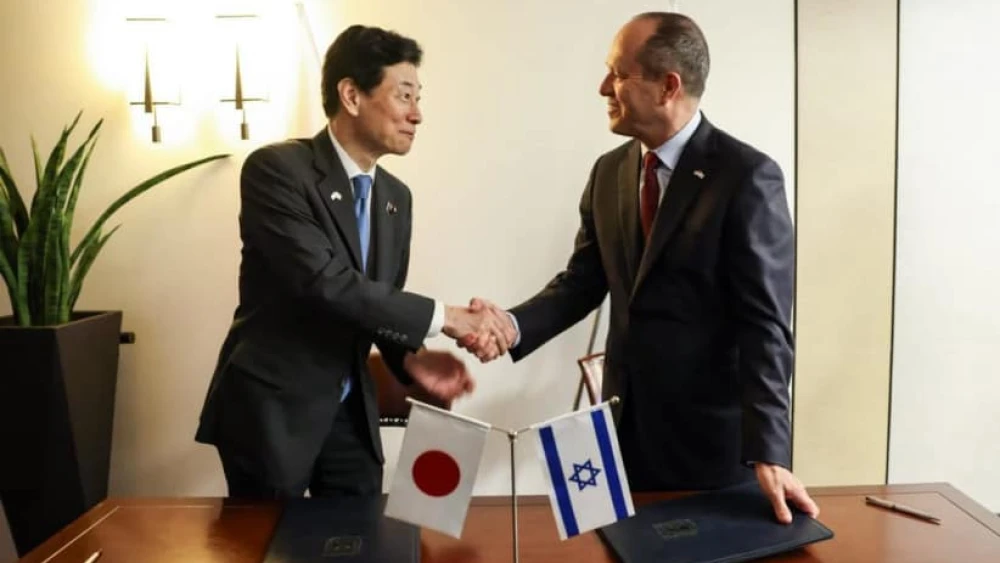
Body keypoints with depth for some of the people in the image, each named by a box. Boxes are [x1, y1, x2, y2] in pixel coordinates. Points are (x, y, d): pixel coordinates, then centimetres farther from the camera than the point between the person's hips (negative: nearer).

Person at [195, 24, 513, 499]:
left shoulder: (396, 197, 6)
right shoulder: (276, 169, -16)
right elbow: (325, 283, -27)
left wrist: (411, 358, -10)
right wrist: (443, 317, -23)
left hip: (349, 411, 6)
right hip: (271, 408, -6)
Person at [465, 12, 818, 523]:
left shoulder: (747, 175, -15)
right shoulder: (609, 171, 4)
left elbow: (764, 322, -18)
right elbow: (583, 281, 7)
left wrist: (766, 452, -22)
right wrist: (512, 325, -12)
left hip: (710, 428, -5)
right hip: (626, 418, 6)